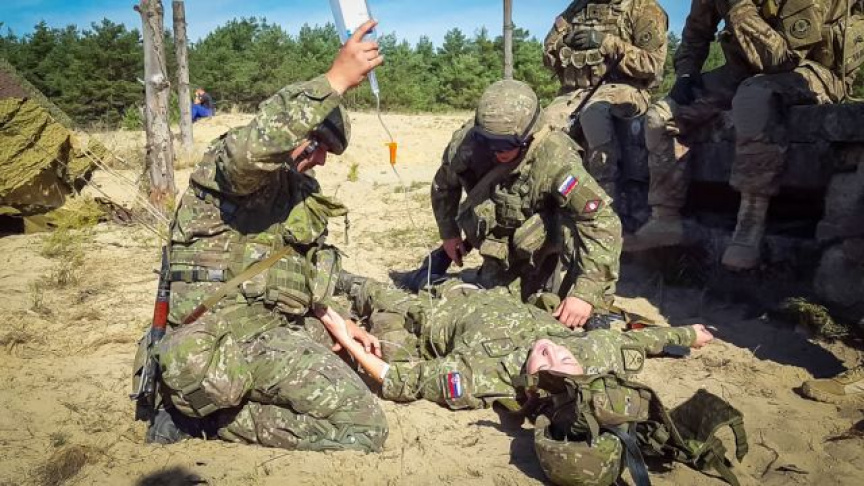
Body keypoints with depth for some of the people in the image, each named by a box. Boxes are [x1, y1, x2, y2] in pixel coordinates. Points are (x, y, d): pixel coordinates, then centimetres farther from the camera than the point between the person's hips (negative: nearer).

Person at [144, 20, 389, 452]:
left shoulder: (300, 190, 22)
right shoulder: (227, 164, -5)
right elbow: (253, 147, -33)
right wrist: (336, 80, -31)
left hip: (272, 331, 10)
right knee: (362, 427, -16)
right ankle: (206, 417, -5)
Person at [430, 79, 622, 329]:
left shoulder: (555, 160, -37)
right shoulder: (466, 141, -23)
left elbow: (604, 223, -41)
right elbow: (444, 185, 1)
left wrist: (585, 293, -45)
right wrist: (448, 233, 10)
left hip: (546, 246, -4)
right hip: (499, 249, 4)